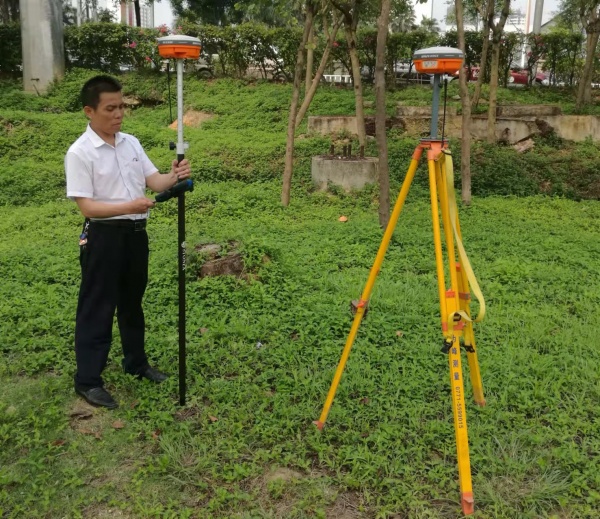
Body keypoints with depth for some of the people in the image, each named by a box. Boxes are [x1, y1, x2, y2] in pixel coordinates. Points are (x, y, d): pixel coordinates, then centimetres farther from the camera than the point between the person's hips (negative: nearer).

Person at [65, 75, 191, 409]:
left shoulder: (131, 143, 6)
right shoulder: (80, 152, -14)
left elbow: (154, 181, 5)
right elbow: (86, 206, -19)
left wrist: (174, 178, -17)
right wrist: (129, 206, -33)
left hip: (136, 232, 6)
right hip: (103, 235, -6)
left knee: (132, 302, 19)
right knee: (97, 307, 1)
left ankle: (137, 362, 35)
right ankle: (88, 380, 12)